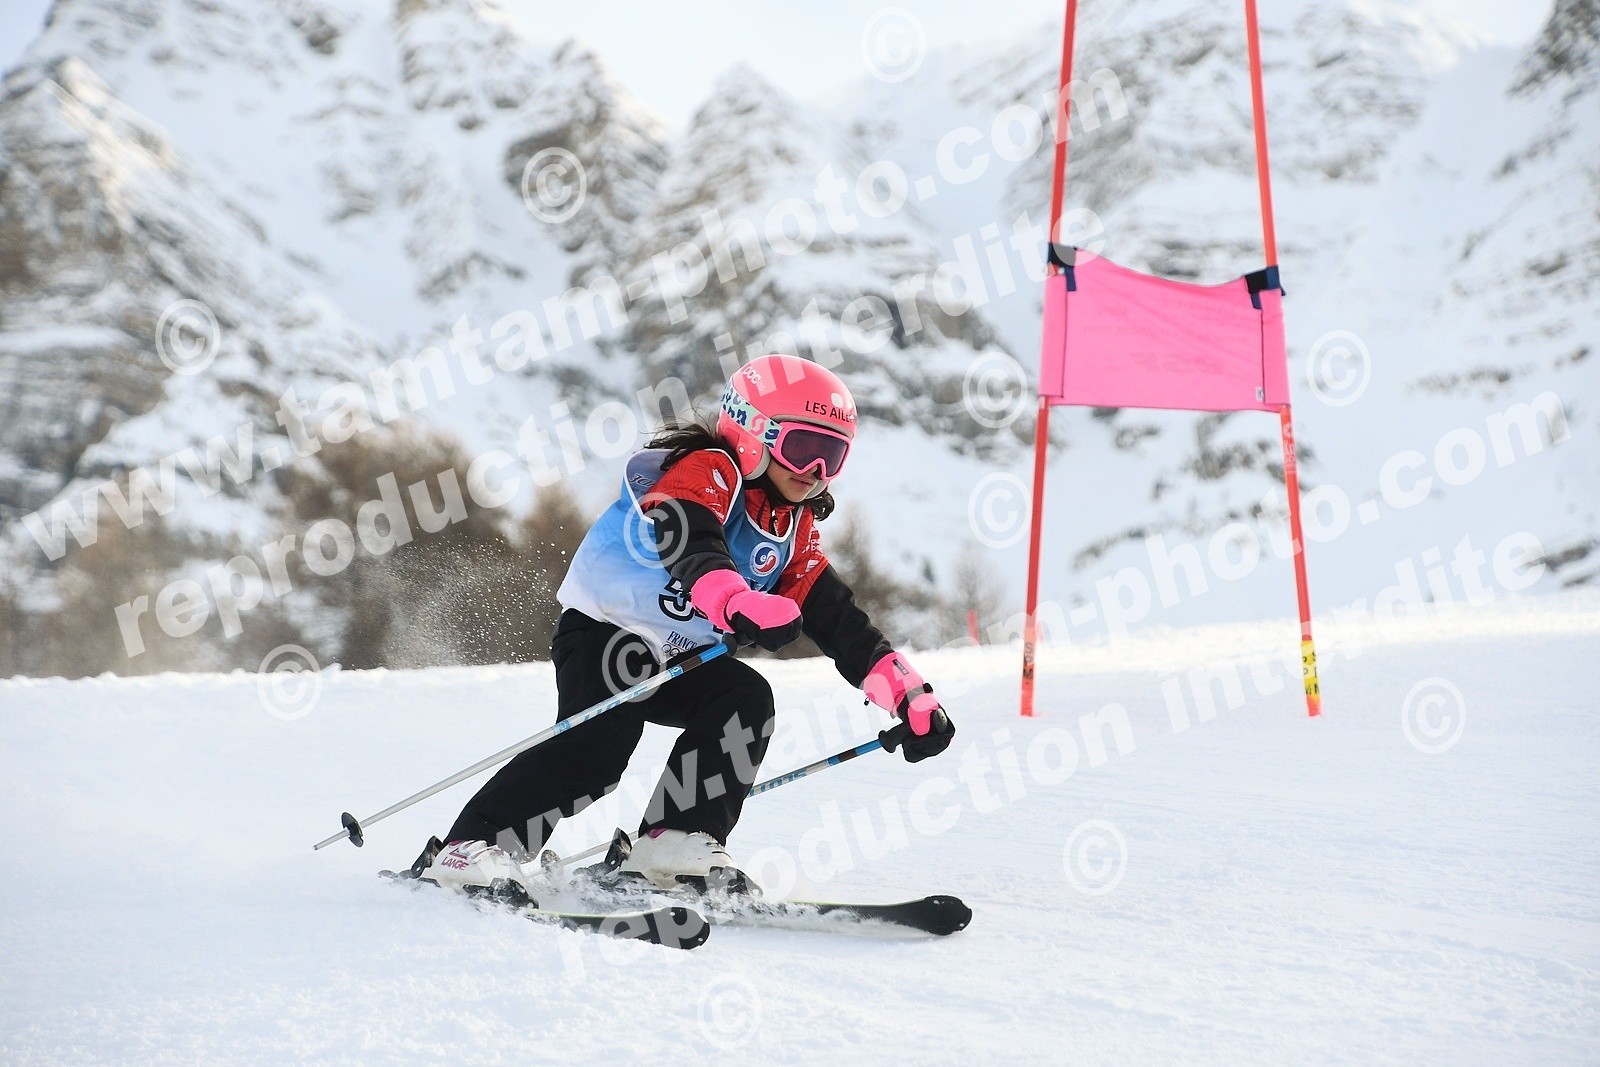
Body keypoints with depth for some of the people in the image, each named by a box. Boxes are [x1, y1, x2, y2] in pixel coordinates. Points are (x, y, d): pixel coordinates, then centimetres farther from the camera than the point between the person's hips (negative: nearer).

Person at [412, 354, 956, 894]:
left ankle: (675, 848, -19)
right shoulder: (707, 470, -16)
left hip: (680, 659, 8)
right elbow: (690, 547, -36)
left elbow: (839, 620, 8)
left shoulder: (795, 528, 8)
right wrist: (741, 604, -57)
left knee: (745, 701, -18)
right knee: (598, 744, -28)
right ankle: (471, 850, -25)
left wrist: (910, 695, -1)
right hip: (603, 631, -7)